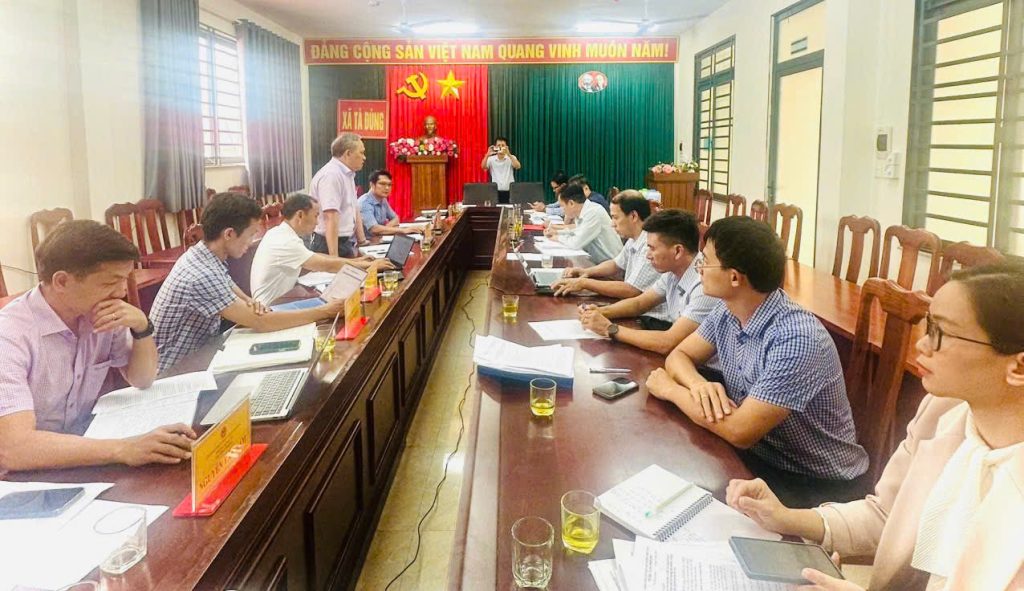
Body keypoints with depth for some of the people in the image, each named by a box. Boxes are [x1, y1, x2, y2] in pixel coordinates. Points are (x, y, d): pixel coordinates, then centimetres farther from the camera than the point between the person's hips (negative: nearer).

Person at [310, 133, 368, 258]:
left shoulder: (347, 174, 12)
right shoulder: (331, 175, -18)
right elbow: (331, 218, -26)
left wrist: (362, 242, 19)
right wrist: (334, 257, -30)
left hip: (345, 243, 9)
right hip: (330, 245, -9)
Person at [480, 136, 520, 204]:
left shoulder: (511, 158, 4)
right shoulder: (491, 159, 5)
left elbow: (518, 166, -15)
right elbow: (483, 167, -11)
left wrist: (508, 154, -27)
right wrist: (487, 155, -27)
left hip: (509, 191, 0)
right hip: (496, 192, 0)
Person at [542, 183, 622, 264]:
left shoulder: (594, 212, -21)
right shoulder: (581, 212, 3)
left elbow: (577, 243, -23)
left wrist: (558, 237, -6)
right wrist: (557, 232, 15)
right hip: (595, 260, 7)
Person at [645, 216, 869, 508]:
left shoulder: (797, 339, -30)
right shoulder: (728, 311, -5)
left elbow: (741, 432, -31)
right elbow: (680, 355, 5)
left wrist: (670, 388, -17)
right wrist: (699, 385, -19)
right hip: (758, 455, 7)